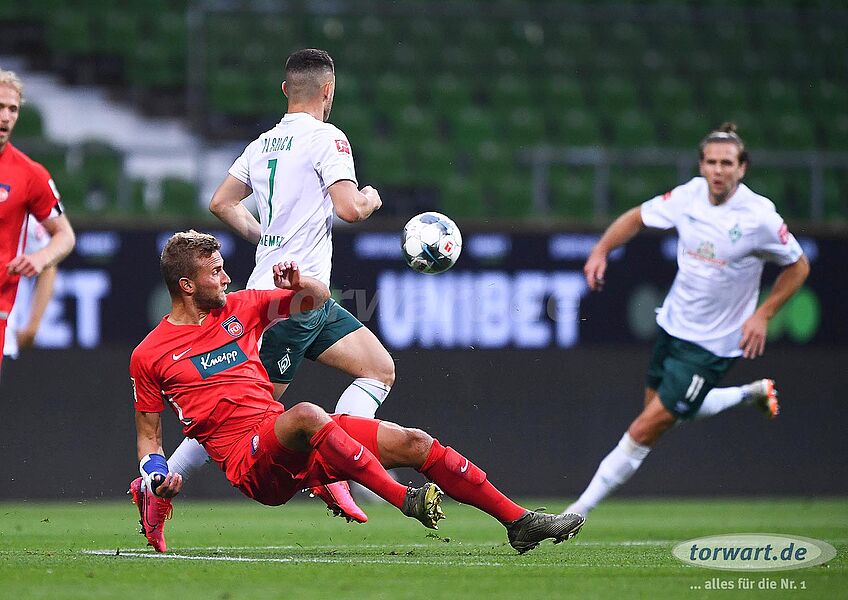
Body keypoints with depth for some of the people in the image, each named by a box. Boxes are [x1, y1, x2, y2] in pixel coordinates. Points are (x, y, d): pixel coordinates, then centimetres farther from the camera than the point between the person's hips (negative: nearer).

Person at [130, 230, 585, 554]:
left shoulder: (237, 308, 14)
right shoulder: (150, 356, 1)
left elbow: (319, 298, 23)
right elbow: (148, 433, 9)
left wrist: (297, 283, 1)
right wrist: (155, 473, -11)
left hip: (295, 447, 6)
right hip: (250, 460, -6)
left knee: (413, 442, -4)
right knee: (306, 415, -39)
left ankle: (518, 521, -2)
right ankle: (406, 501, -42)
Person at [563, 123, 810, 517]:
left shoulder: (759, 216, -19)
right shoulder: (688, 196, -7)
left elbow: (798, 266, -4)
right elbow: (637, 218, 11)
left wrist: (762, 314, -13)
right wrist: (601, 250, -5)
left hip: (711, 346, -6)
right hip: (673, 325, 6)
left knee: (646, 429, -8)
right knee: (666, 411, 22)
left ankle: (581, 509, 2)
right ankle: (754, 393, 41)